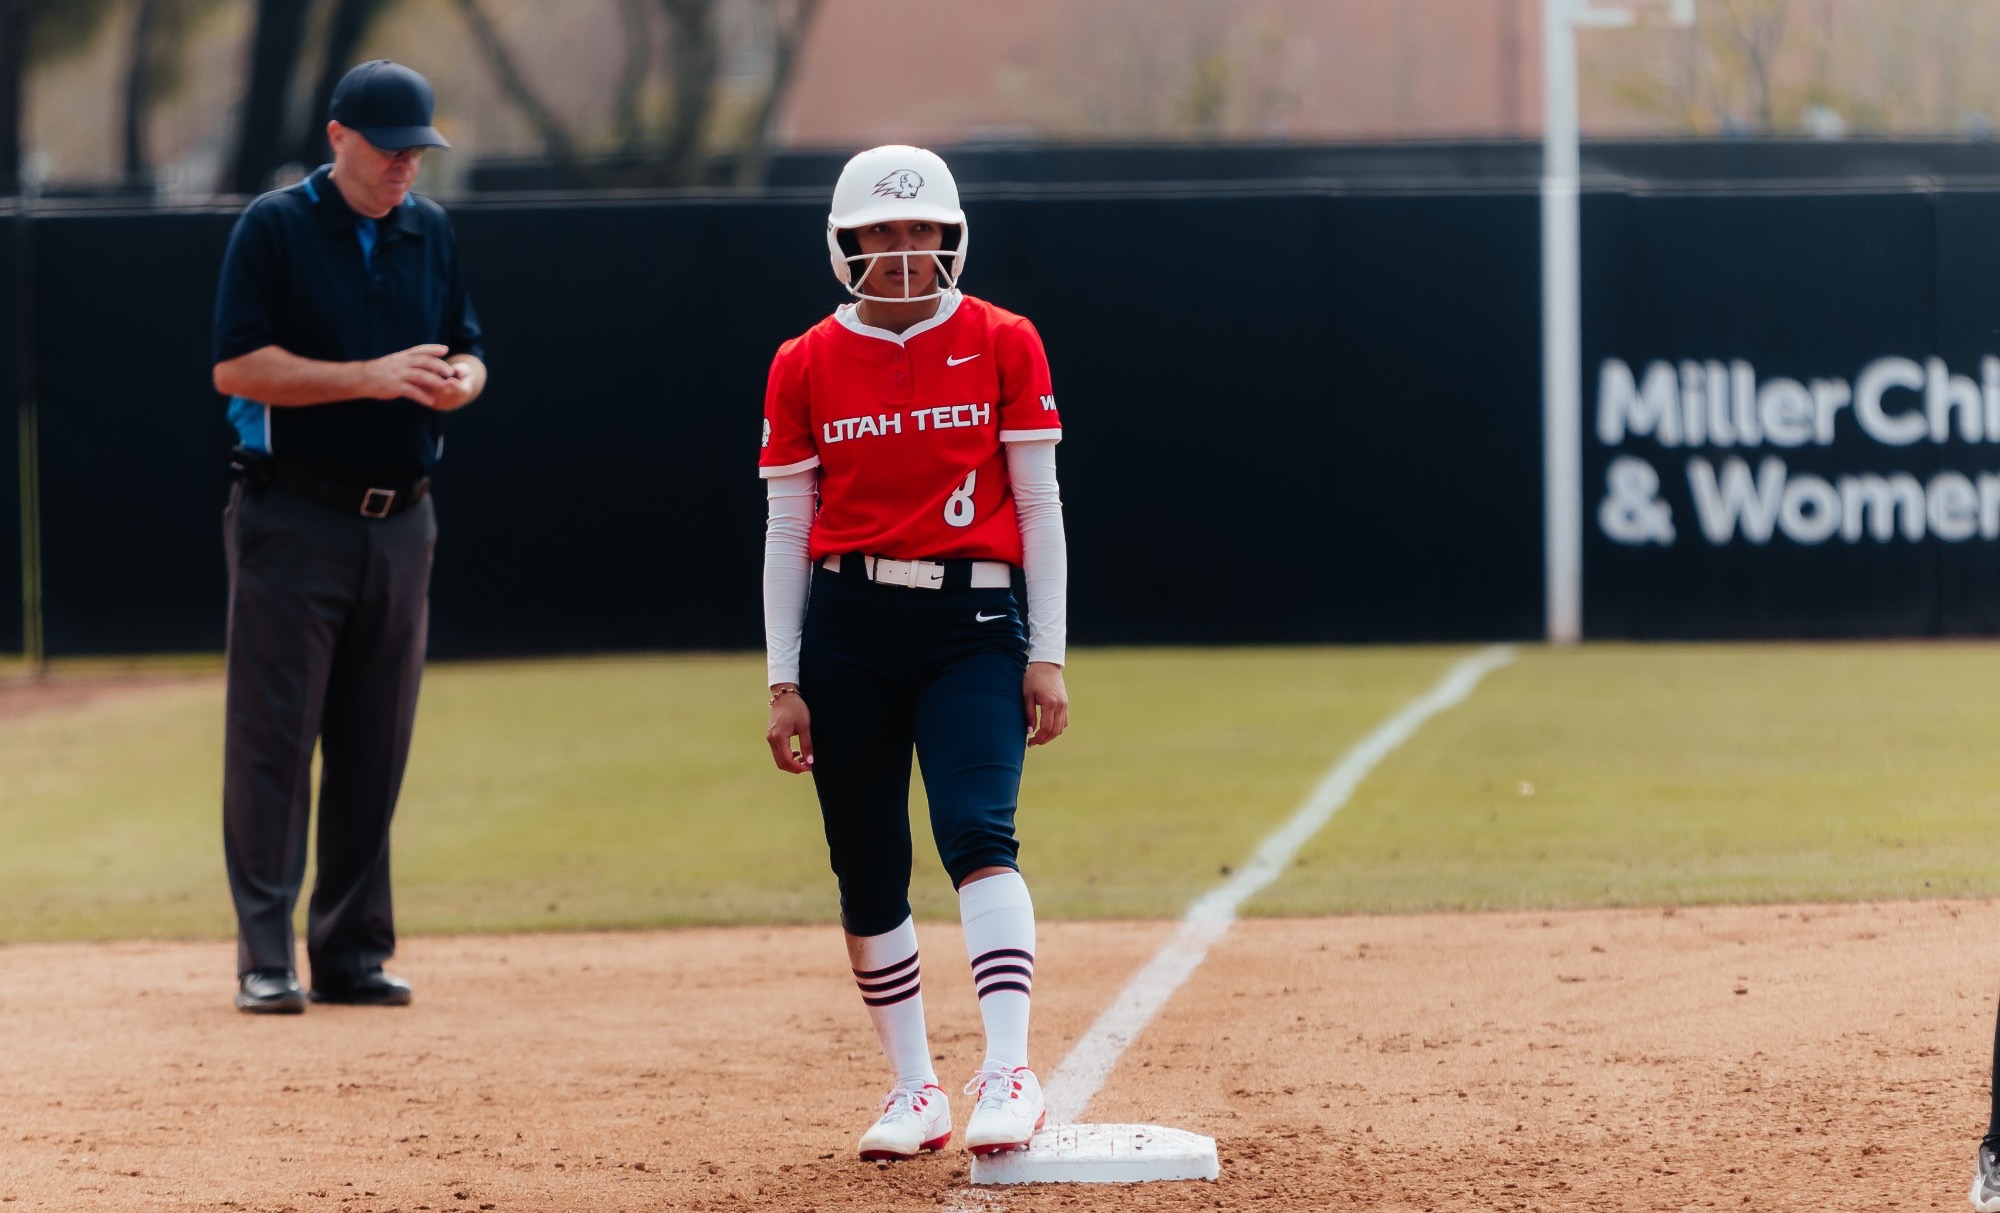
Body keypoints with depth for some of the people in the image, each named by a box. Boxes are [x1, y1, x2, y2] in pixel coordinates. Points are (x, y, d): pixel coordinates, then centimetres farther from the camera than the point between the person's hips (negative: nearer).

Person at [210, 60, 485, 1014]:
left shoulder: (429, 231, 12)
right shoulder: (274, 227, -5)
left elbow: (465, 352, 17)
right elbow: (237, 366, -12)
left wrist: (458, 381, -8)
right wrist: (371, 376, -21)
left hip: (399, 524, 5)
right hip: (293, 519, -5)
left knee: (375, 746, 7)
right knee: (273, 737, -6)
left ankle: (351, 951, 13)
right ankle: (265, 958, -5)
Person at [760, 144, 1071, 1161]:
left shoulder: (1003, 344, 3)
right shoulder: (805, 366, 6)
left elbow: (1039, 506, 3)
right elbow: (787, 530, 8)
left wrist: (1046, 656, -2)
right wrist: (785, 682, 4)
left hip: (972, 620, -2)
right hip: (846, 626, 2)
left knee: (976, 829, -21)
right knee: (868, 873, 4)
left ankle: (1007, 1071, -28)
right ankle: (914, 1091, 14)